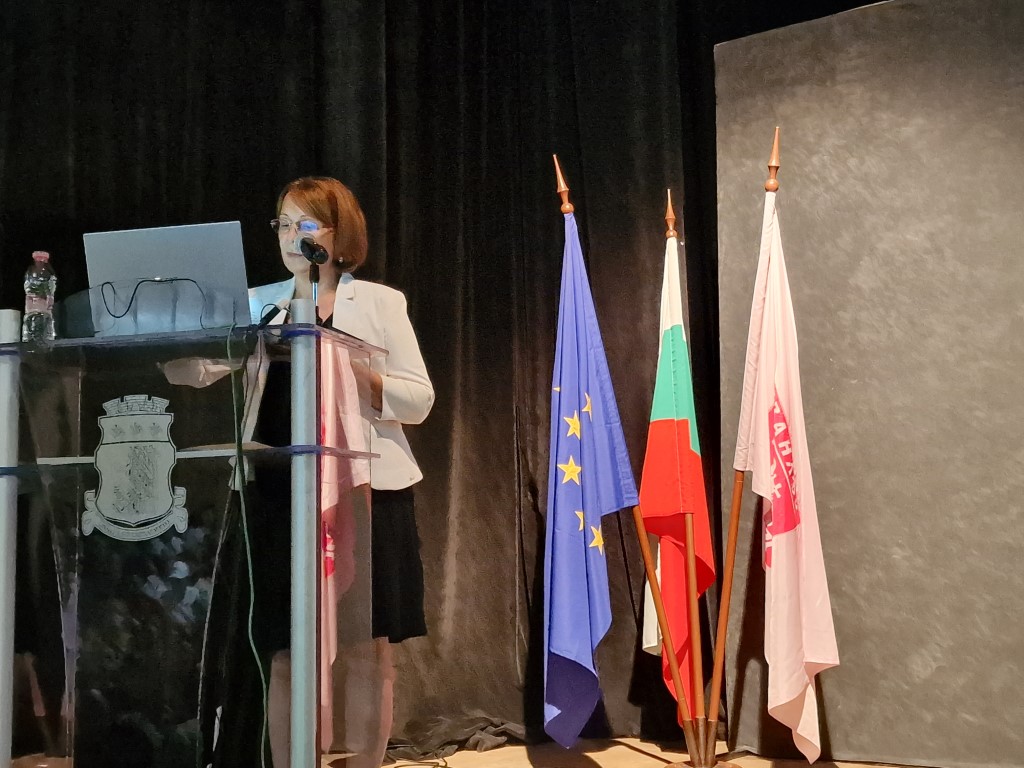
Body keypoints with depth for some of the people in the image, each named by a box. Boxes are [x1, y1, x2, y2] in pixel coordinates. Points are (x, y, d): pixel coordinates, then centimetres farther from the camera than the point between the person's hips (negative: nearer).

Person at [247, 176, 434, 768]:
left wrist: (357, 375, -13)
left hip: (367, 490, -1)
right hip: (284, 492, 2)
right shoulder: (258, 304, 15)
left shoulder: (380, 301, 7)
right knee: (286, 653, 2)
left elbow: (420, 400, 2)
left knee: (367, 650, 2)